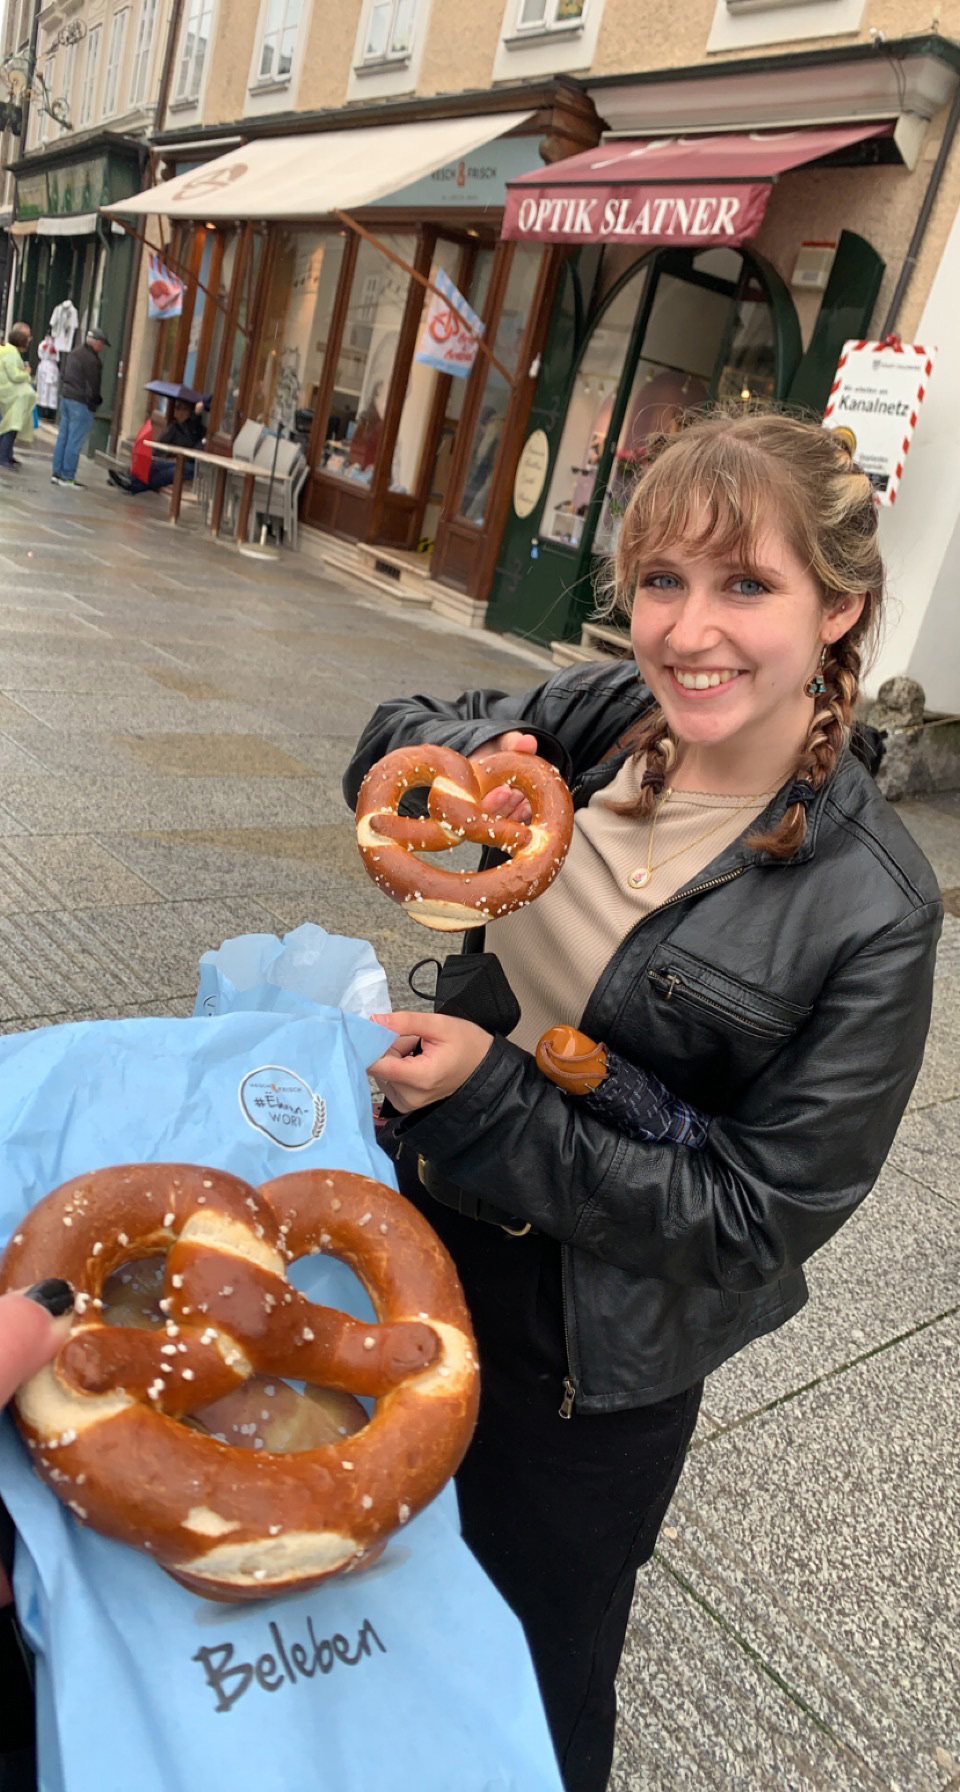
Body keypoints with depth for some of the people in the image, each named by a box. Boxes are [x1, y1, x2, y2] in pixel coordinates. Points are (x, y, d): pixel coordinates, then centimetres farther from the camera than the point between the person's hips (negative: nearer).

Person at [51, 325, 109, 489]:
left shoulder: (73, 354, 12)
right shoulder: (92, 360, -17)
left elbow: (62, 375, 18)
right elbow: (92, 386, -16)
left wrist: (64, 392, 18)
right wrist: (94, 404, -5)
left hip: (66, 399, 9)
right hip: (81, 403, -9)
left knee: (63, 437, 13)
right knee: (75, 441, -5)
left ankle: (57, 472, 16)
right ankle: (67, 476, -3)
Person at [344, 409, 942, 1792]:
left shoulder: (869, 910, -25)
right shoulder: (605, 717, -11)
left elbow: (759, 1218, -21)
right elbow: (398, 732, 5)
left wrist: (490, 1099, -27)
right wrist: (442, 771, -18)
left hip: (594, 1359, -5)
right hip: (429, 1229, 6)